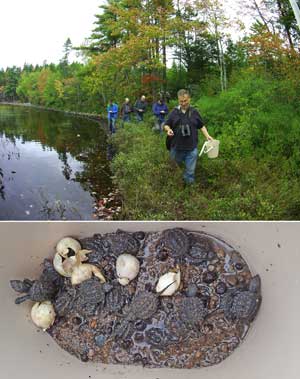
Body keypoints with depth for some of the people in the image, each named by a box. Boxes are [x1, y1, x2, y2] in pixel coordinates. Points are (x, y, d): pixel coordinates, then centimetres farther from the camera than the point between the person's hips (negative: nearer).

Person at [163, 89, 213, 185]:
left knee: (190, 171, 4)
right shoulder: (174, 112, 2)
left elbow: (201, 126, 13)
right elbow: (166, 125, 7)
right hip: (177, 147, 1)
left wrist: (207, 136, 1)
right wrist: (168, 129, -16)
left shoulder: (194, 112, 4)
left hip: (191, 148, 0)